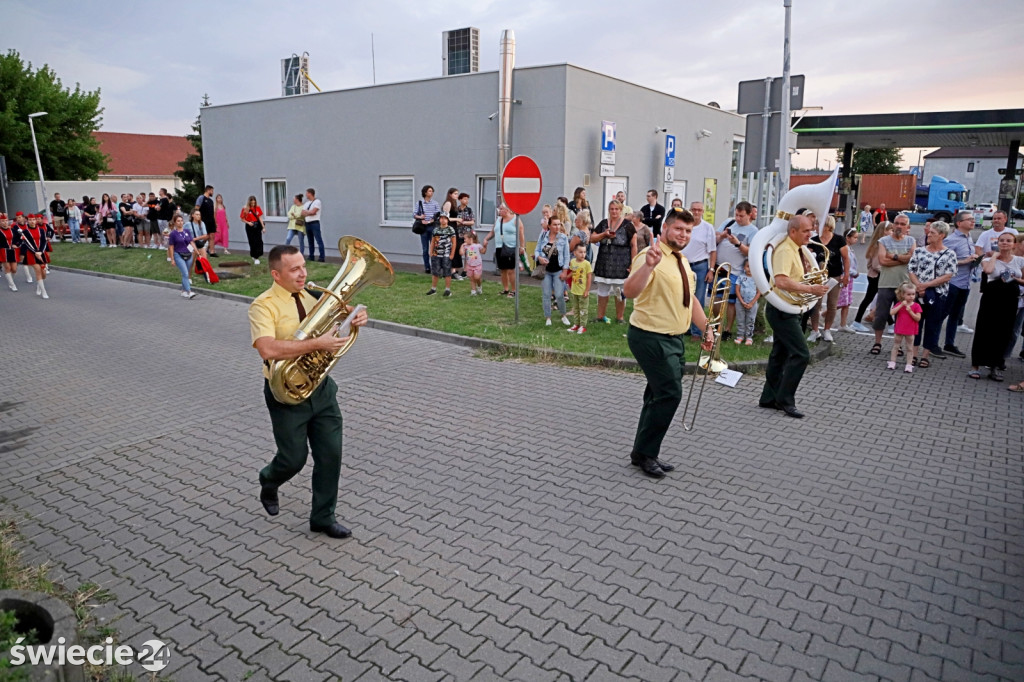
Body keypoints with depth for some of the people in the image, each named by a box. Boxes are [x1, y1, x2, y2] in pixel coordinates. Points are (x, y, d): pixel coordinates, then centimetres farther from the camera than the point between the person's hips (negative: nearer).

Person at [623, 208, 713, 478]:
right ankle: (643, 453, 3)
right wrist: (648, 265, -49)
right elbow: (630, 291, -34)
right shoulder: (650, 256, -16)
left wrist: (706, 328, 16)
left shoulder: (681, 261, 14)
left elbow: (690, 299, 23)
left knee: (660, 395, 14)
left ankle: (646, 453, 26)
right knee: (669, 393, -12)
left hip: (674, 339, 10)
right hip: (651, 337, -9)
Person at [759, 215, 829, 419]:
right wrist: (810, 289, -29)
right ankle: (785, 400, -3)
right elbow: (781, 281, -31)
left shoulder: (798, 250, 13)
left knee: (780, 355, 14)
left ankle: (770, 398, 23)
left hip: (788, 310, 10)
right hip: (781, 310, -10)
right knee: (801, 354, -12)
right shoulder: (785, 251, -18)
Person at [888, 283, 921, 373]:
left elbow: (918, 318, -11)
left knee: (909, 348, 6)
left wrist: (910, 311, -23)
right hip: (899, 330, 2)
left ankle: (909, 365, 9)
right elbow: (891, 313, -17)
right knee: (896, 346, 11)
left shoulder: (916, 306, -6)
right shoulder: (899, 304, -2)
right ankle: (892, 362, 18)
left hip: (910, 331, -1)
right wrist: (901, 305, -22)